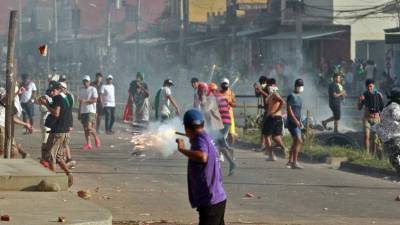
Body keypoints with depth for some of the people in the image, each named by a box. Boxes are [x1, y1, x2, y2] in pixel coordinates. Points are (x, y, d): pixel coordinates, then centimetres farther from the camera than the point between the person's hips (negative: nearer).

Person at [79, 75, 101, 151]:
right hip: (83, 111, 6)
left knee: (89, 127, -18)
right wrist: (79, 113, 18)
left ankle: (96, 138, 6)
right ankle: (88, 144, 6)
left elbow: (95, 100, -13)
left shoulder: (93, 89, -2)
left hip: (91, 111, -6)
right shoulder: (81, 91, 16)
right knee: (85, 129, 4)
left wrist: (86, 101, -25)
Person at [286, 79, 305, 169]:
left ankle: (290, 161, 17)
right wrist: (296, 121, -21)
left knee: (296, 142, 10)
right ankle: (294, 162, -17)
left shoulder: (299, 97, 17)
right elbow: (289, 109, -17)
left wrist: (300, 122, 16)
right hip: (292, 122, -9)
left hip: (297, 123, 9)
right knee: (299, 141, -16)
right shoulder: (291, 96, -10)